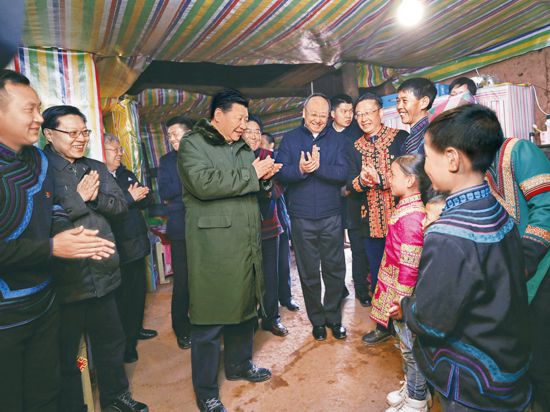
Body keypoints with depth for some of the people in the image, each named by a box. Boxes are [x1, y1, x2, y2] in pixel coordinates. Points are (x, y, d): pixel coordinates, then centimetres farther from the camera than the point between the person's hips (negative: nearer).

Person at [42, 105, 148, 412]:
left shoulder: (97, 168, 9)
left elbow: (121, 205, 3)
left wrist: (97, 197, -14)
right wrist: (78, 197, -16)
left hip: (103, 274, 6)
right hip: (64, 280, -6)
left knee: (111, 341, 21)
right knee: (66, 354, 13)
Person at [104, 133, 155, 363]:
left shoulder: (126, 174, 15)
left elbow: (147, 199, 12)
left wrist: (140, 195, -10)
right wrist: (131, 199, -18)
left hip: (138, 243, 8)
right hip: (119, 247, -8)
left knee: (139, 290, 18)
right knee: (122, 295, 4)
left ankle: (136, 329, 37)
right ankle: (125, 344, 19)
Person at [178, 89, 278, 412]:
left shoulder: (243, 148, 19)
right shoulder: (193, 145, -4)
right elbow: (203, 183, -23)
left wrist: (265, 177, 3)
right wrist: (251, 174, -15)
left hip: (247, 246, 8)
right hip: (214, 249, -7)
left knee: (246, 307, 18)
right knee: (210, 319, 2)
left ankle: (239, 364, 40)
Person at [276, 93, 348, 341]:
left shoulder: (336, 141, 5)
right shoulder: (290, 139, 4)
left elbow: (342, 174, -8)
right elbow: (281, 173, -7)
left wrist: (317, 166, -23)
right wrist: (300, 169, -26)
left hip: (331, 217, 1)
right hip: (301, 218, 0)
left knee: (335, 269, 8)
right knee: (308, 272, 10)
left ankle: (333, 317, 28)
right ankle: (317, 320, 27)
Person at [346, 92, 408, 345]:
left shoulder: (401, 138, -4)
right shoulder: (355, 149, 10)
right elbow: (350, 185, 3)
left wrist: (380, 179, -21)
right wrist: (361, 181, -18)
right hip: (371, 222, 4)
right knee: (377, 274, 14)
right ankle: (384, 324, 31)